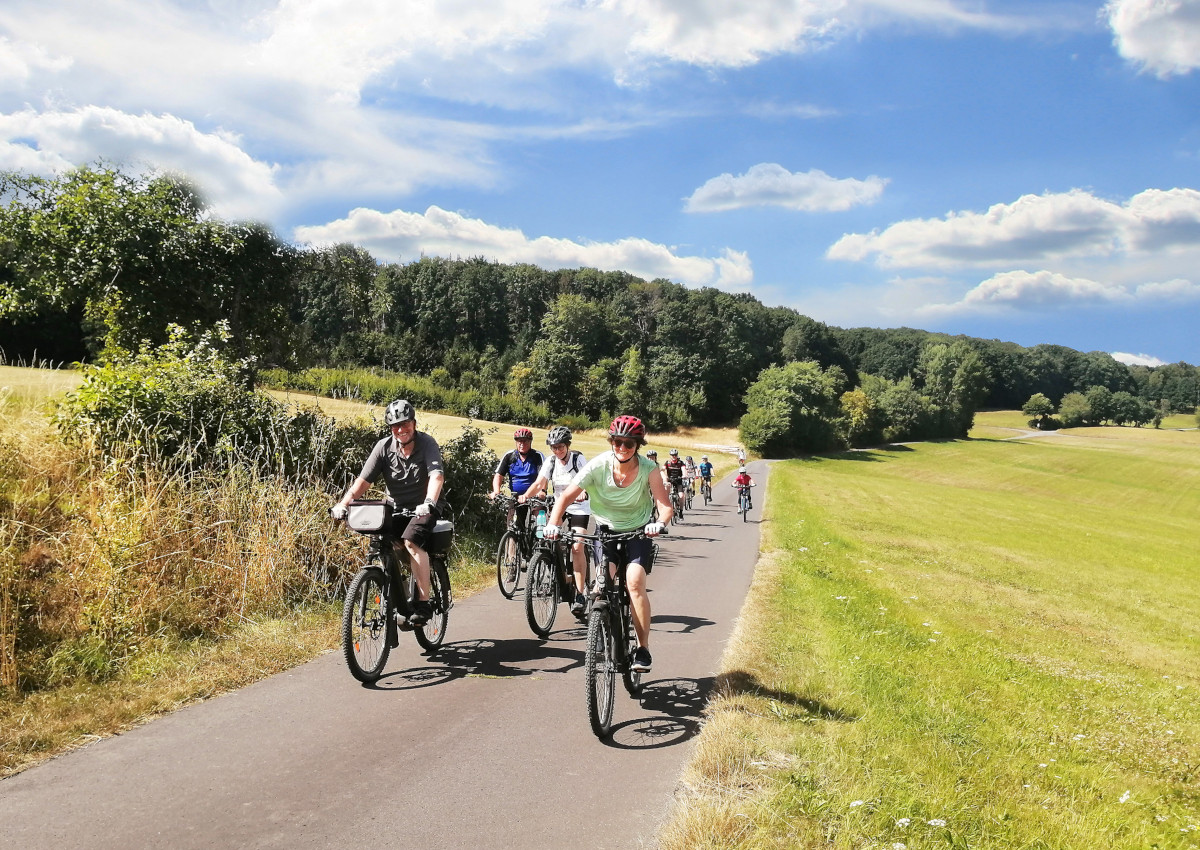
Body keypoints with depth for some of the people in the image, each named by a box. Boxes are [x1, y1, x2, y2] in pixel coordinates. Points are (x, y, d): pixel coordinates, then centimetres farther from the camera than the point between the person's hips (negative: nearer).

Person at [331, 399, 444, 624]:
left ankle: (424, 603, -25)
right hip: (395, 508, 4)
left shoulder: (427, 444, -14)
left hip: (422, 509, -4)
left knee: (412, 541, -29)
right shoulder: (384, 447, -5)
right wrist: (343, 504, -23)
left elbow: (437, 476, -29)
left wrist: (429, 503, -47)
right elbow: (363, 480, -9)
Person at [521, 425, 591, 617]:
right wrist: (526, 495, -31)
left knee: (577, 547, -17)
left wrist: (582, 492, -46)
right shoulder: (550, 461, -3)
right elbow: (539, 483, -12)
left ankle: (580, 594, -13)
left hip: (579, 507, -4)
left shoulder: (578, 458, -12)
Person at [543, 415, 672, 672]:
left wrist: (660, 523, -48)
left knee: (635, 582, -20)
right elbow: (567, 496, -22)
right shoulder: (598, 465, -20)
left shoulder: (648, 469, -20)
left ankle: (643, 648, -8)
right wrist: (553, 525, -37)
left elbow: (665, 504, -26)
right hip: (606, 529, 1)